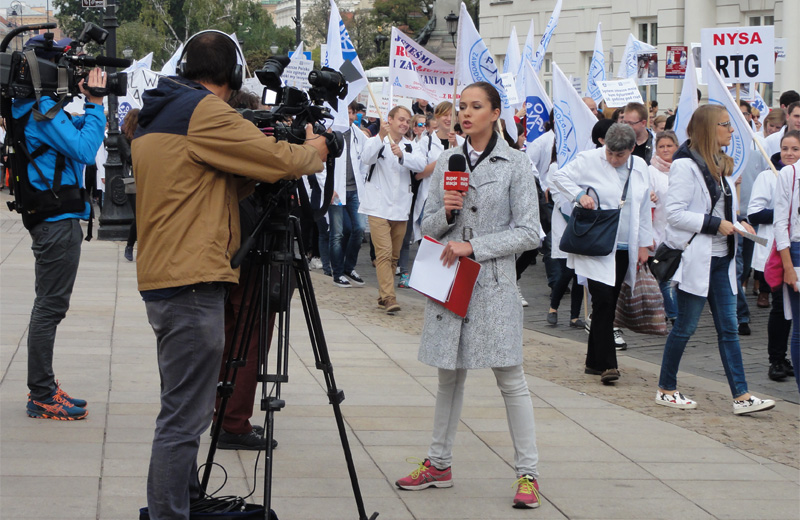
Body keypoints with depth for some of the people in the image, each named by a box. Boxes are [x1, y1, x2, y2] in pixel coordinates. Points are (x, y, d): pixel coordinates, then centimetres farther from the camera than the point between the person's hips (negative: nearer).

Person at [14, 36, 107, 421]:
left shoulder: (31, 106, 13)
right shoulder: (43, 108, -18)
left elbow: (73, 135, 19)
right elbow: (84, 149, -22)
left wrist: (90, 105, 7)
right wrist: (95, 104, -15)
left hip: (47, 217, 11)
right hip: (58, 219, -11)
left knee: (48, 304, 16)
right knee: (50, 306, -6)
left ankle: (43, 389, 24)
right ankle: (42, 398, -1)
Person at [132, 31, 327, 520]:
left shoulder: (154, 118, 18)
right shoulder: (205, 112, -11)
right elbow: (278, 159, -9)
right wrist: (313, 150, 11)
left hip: (163, 280, 10)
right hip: (192, 283, -10)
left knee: (186, 410, 18)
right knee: (184, 417, -8)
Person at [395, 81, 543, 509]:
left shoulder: (515, 164, -2)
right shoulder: (447, 161, 9)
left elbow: (528, 233, -6)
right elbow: (427, 227, 12)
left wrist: (474, 246, -13)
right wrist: (445, 213, -10)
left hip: (493, 284, -4)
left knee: (510, 378, -4)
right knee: (449, 375, 13)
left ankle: (528, 473, 2)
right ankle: (439, 464, 22)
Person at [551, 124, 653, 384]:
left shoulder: (639, 167, 9)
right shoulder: (589, 160, -4)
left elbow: (644, 208, 16)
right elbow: (559, 176, 3)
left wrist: (643, 244, 16)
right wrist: (579, 195, -14)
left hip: (624, 249, 5)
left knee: (608, 305, 7)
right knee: (603, 301, -14)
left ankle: (594, 362, 16)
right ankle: (607, 364, -12)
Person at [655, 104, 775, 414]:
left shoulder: (721, 165, 14)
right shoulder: (686, 165, -12)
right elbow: (674, 213, -18)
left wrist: (736, 225, 5)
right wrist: (714, 224, -19)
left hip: (721, 258, 8)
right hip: (696, 258, -8)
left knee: (728, 328, 4)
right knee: (685, 327, 2)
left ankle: (741, 396, 3)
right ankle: (666, 390, 15)